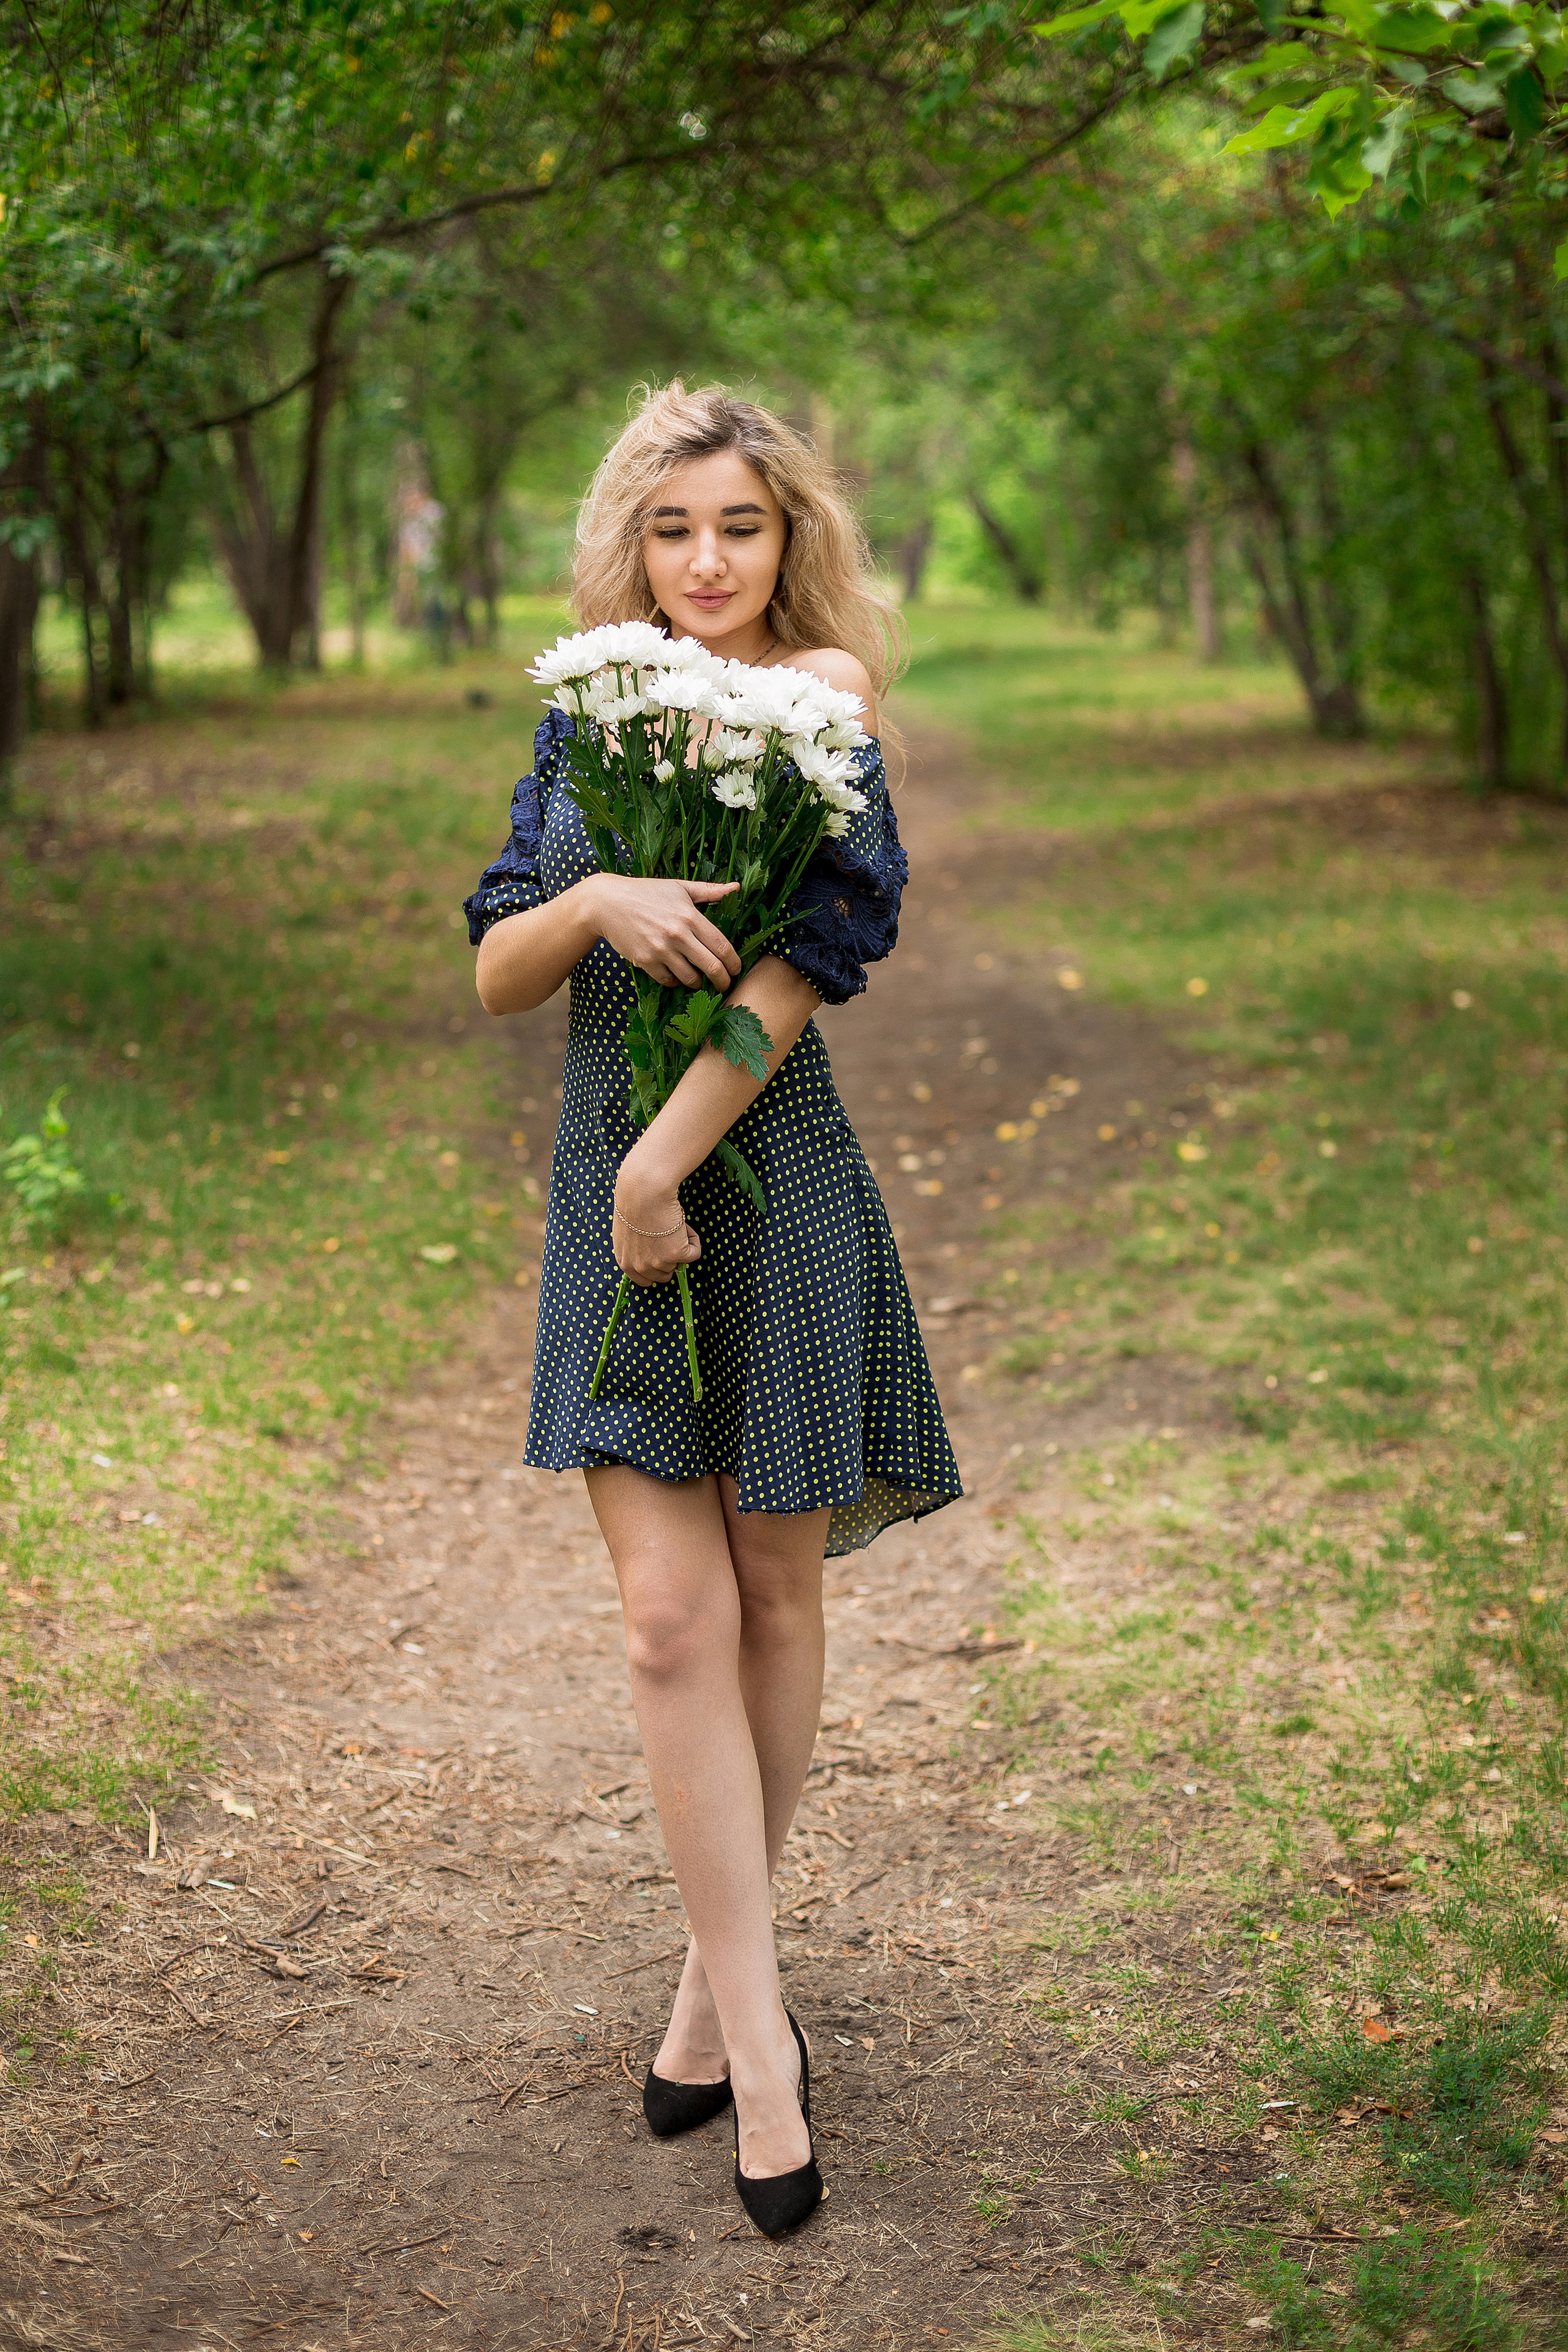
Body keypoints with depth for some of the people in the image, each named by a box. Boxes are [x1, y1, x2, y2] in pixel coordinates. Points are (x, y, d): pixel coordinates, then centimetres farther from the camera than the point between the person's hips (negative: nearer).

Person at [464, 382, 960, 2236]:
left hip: (768, 1182, -3)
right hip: (610, 1184, 3)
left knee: (774, 1598, 8)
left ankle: (718, 1974, 26)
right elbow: (495, 971, 5)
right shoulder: (586, 714, 11)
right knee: (671, 1619, -4)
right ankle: (755, 2030, 3)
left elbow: (814, 951, -14)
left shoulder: (824, 685, -3)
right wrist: (597, 903, -16)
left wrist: (663, 1165, -16)